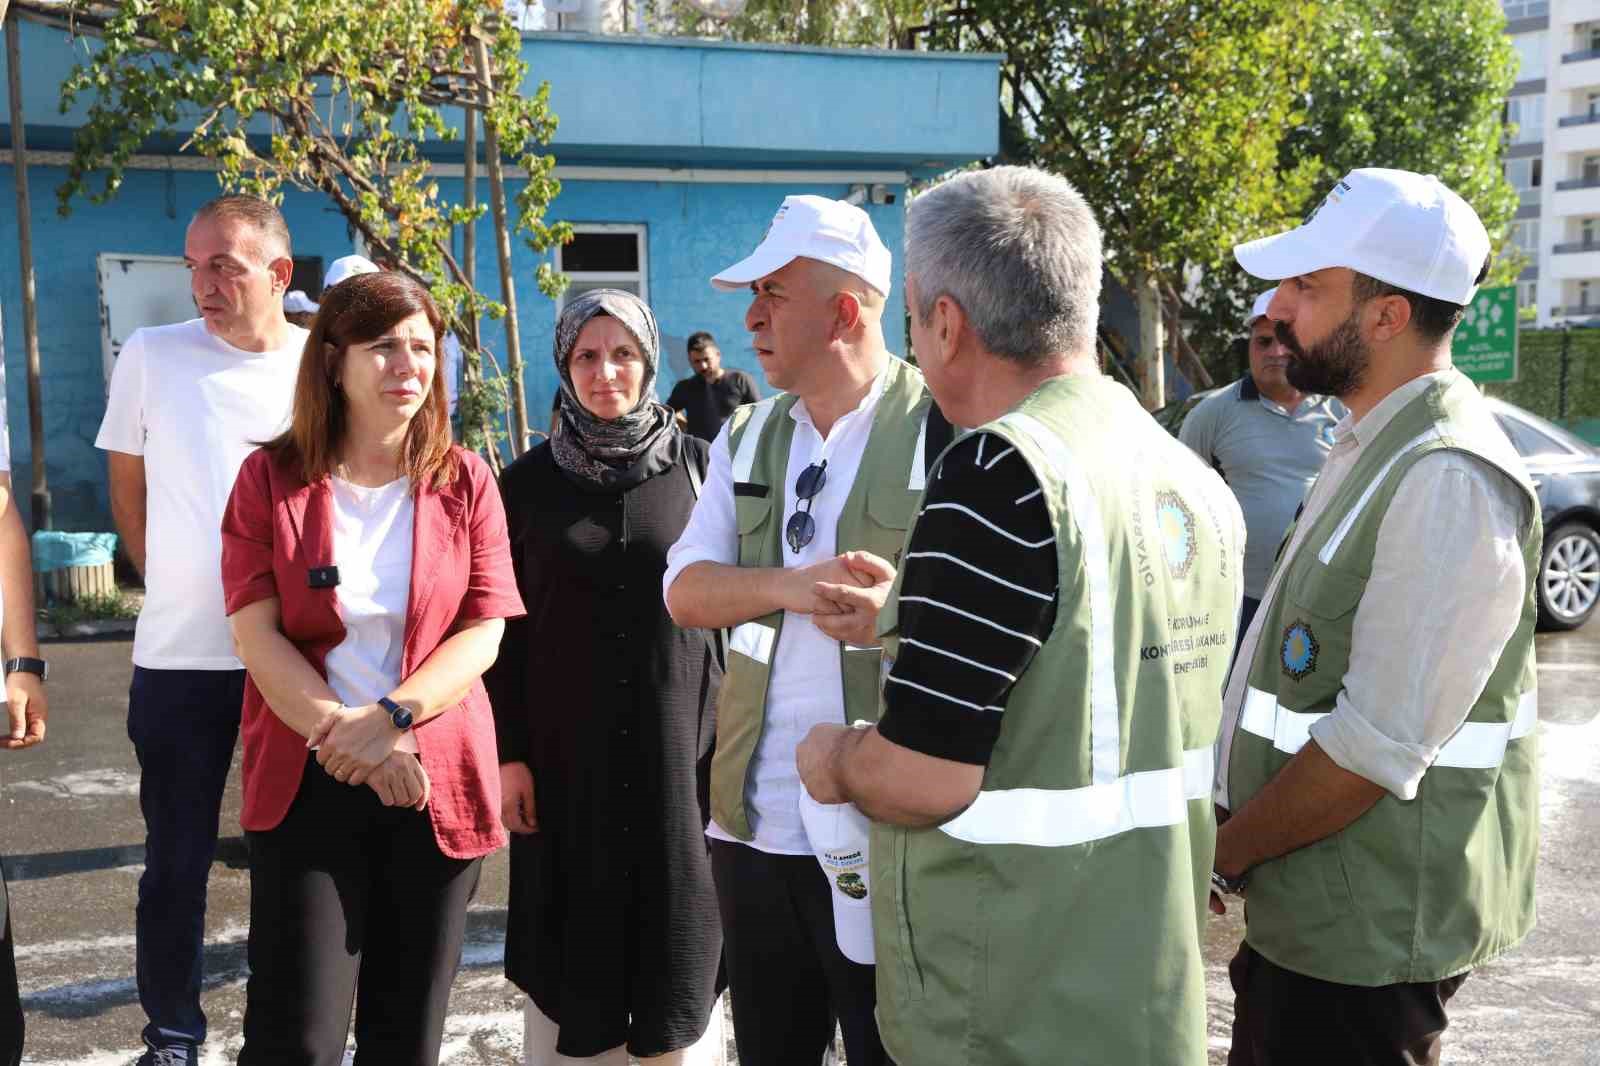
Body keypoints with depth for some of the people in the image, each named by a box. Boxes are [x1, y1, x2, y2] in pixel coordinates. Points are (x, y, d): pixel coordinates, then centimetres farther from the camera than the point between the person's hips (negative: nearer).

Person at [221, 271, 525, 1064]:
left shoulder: (465, 482, 4)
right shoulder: (270, 478, 1)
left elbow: (483, 632, -3)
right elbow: (255, 633, -6)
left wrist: (391, 719, -17)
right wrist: (341, 735, -17)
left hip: (437, 783, 2)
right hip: (307, 783, -1)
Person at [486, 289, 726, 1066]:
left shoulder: (698, 467, 0)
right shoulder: (529, 481, 0)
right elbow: (507, 629, 2)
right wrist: (507, 752, -3)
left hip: (678, 736, 0)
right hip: (566, 743, 0)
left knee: (677, 928, 7)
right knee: (573, 933, 7)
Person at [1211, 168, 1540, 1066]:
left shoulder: (1447, 481, -24)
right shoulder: (1379, 444, 9)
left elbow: (1376, 750, -26)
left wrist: (1221, 853, -13)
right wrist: (1235, 839, 11)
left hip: (1368, 933, -9)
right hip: (1311, 906, 9)